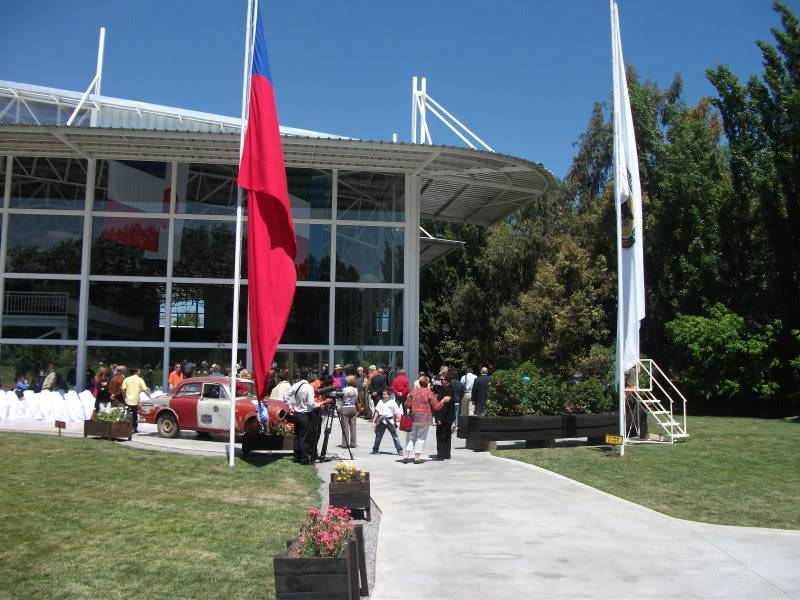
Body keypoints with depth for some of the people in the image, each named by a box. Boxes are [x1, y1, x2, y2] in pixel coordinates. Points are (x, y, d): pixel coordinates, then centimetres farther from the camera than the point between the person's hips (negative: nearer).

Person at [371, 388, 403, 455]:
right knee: (378, 436, 7)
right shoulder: (380, 402, 13)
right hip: (381, 421, 3)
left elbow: (397, 413, 2)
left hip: (390, 421, -3)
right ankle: (375, 450, 20)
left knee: (395, 436, -5)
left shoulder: (392, 402, 3)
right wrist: (373, 421, 13)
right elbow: (377, 412, 16)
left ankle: (400, 450, -2)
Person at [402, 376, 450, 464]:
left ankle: (406, 455, 2)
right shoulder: (429, 393, -5)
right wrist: (443, 400, 6)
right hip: (425, 418, -2)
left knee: (411, 436, 12)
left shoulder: (413, 392, 1)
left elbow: (407, 404, -2)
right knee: (421, 437, 6)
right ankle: (416, 457, 4)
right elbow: (436, 407, -7)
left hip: (413, 417, 2)